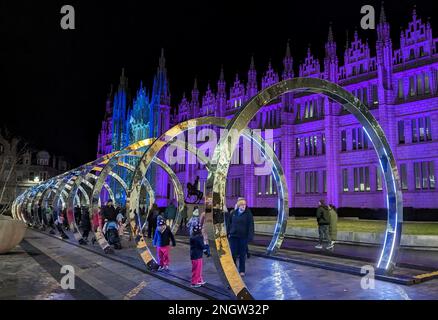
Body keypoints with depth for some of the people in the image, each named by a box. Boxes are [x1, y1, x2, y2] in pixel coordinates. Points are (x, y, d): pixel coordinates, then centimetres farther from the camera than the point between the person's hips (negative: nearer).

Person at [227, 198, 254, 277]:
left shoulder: (248, 214, -4)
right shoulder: (233, 213, 5)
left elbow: (251, 226, -8)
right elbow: (229, 223, 12)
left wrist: (250, 237, -14)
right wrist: (228, 233, 6)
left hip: (243, 237, -2)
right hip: (233, 236, 2)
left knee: (242, 254, 8)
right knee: (233, 254, 3)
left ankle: (242, 271, 20)